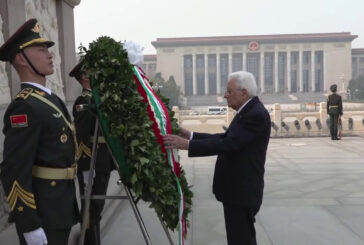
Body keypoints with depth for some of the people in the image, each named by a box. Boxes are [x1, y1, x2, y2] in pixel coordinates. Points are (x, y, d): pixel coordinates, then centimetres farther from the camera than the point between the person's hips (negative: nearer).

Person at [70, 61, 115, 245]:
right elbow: (81, 138, -19)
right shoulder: (83, 101, -13)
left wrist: (113, 161, 17)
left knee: (97, 206, 18)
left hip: (103, 164, 9)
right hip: (91, 166, -9)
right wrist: (88, 169, -21)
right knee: (91, 209, 2)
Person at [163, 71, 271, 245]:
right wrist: (191, 135, 3)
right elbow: (224, 138, 11)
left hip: (242, 191, -10)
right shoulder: (248, 111, 12)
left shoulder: (256, 114, -20)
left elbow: (228, 144, -28)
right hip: (238, 188, 10)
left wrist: (187, 145, -27)